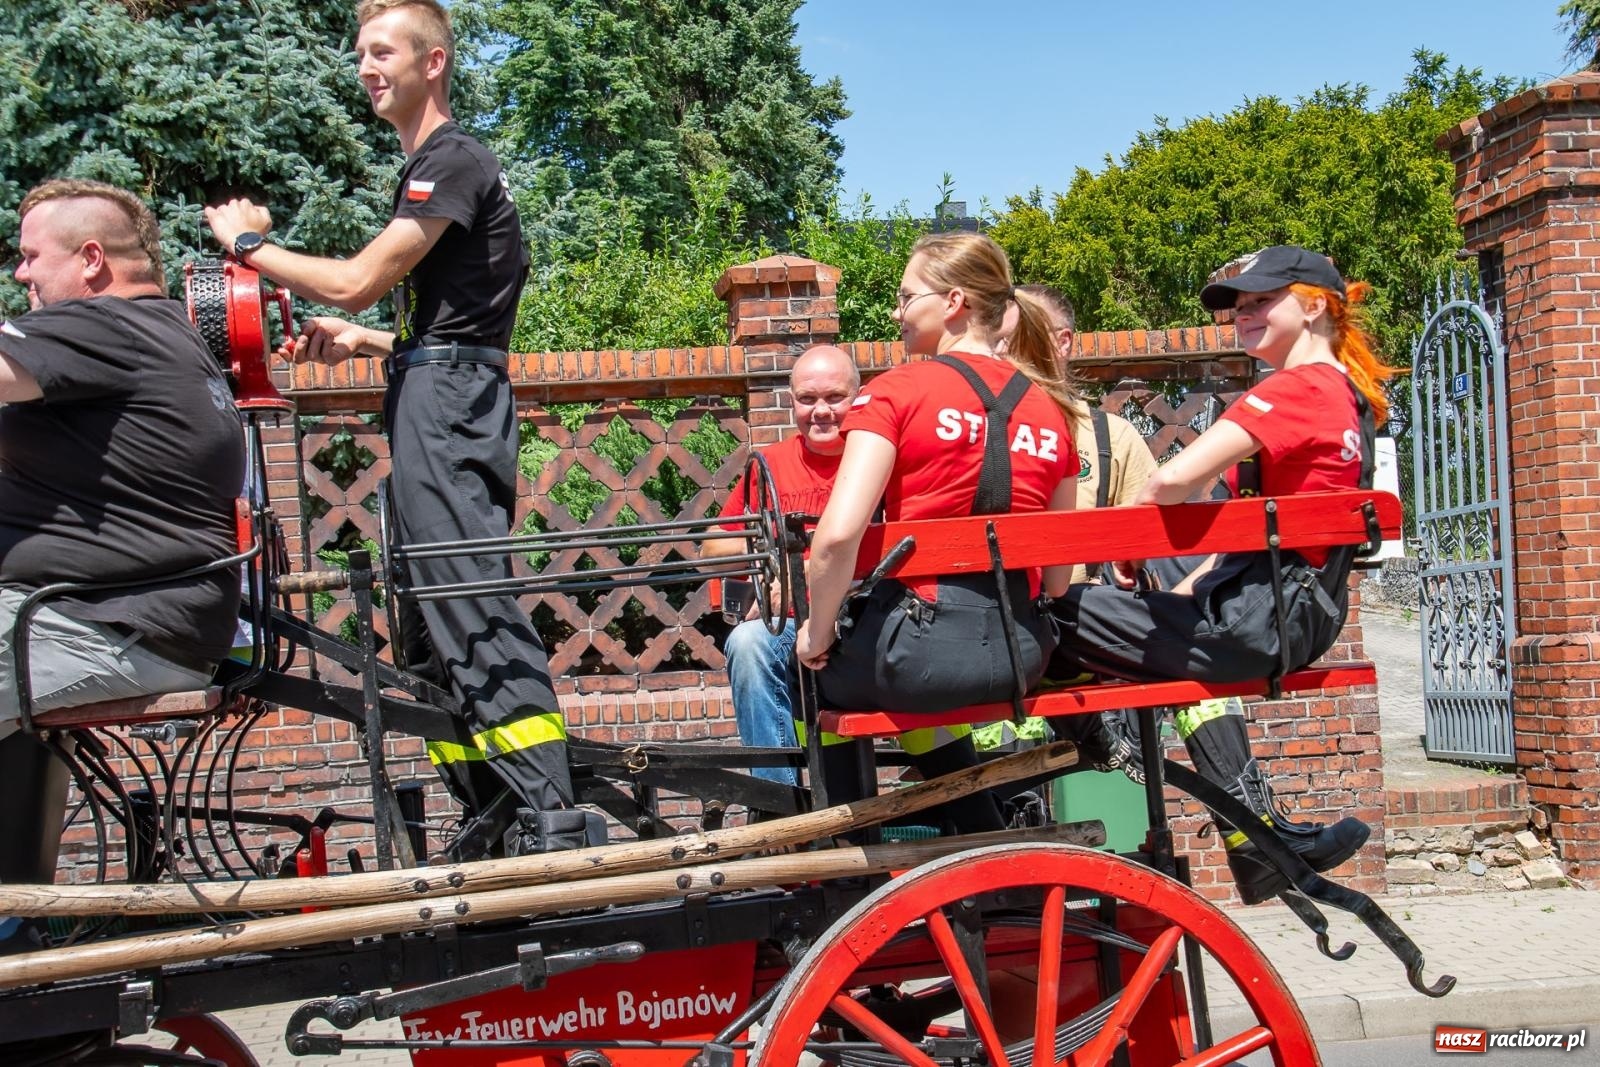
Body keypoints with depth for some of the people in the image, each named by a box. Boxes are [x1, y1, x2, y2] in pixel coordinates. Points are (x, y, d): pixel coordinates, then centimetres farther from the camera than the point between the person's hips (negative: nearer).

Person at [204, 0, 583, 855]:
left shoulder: (453, 161, -7)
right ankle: (487, 820, 13)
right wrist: (359, 341, 15)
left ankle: (552, 819, -18)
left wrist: (249, 244, 0)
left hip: (447, 398, -11)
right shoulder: (432, 167, 25)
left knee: (473, 611, -16)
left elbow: (357, 280, -14)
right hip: (434, 399, 11)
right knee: (435, 623, 10)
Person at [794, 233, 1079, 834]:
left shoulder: (897, 391, -7)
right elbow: (1058, 574, 11)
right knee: (928, 708, 38)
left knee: (814, 673, 27)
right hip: (1020, 655, 6)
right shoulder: (1051, 409, 9)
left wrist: (819, 633, -5)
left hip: (920, 647, -6)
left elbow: (838, 534, -19)